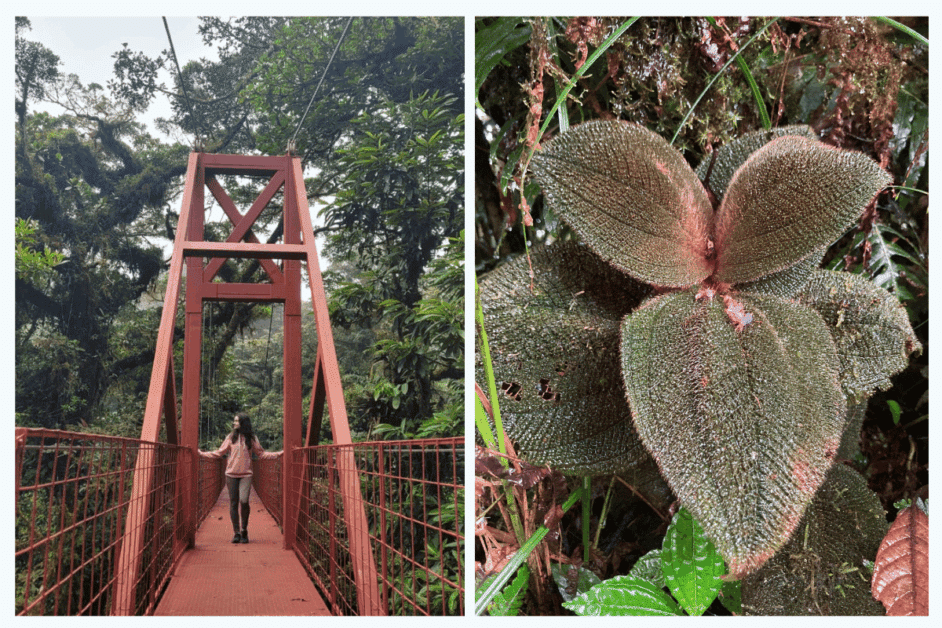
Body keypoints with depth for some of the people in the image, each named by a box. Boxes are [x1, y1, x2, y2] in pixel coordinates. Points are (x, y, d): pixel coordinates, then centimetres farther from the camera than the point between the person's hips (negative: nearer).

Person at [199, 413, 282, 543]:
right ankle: (237, 533, 11)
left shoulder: (252, 438, 6)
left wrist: (279, 454, 3)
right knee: (233, 503, 1)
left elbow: (261, 454, 11)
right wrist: (201, 453, 3)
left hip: (246, 474, -2)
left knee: (244, 501, -16)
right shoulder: (231, 437, 7)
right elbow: (219, 453, 10)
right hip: (231, 475, 2)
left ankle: (244, 530, 3)